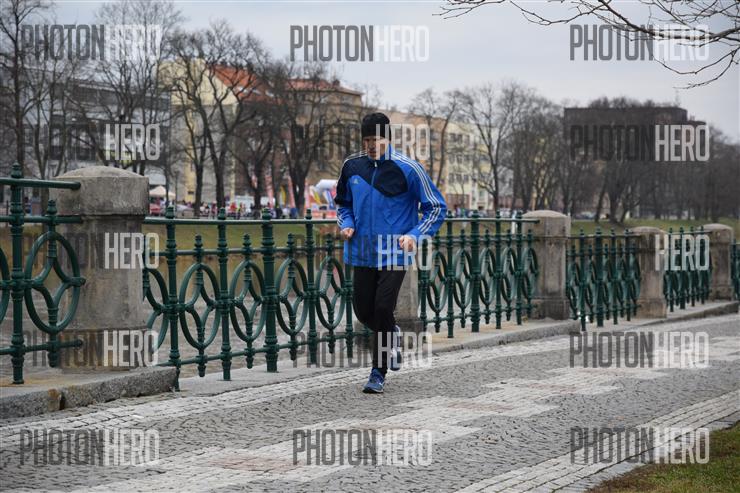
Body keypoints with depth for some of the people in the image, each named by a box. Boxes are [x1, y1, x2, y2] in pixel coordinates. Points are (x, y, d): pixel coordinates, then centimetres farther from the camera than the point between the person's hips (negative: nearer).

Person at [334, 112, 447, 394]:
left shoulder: (408, 169, -9)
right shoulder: (352, 166, 3)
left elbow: (437, 207, -3)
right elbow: (343, 202, 21)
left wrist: (415, 235, -16)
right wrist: (346, 225, 0)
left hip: (394, 253, -4)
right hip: (363, 252, 4)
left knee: (383, 309, -10)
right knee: (363, 311, 6)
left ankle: (378, 373, 3)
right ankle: (392, 337, 39)